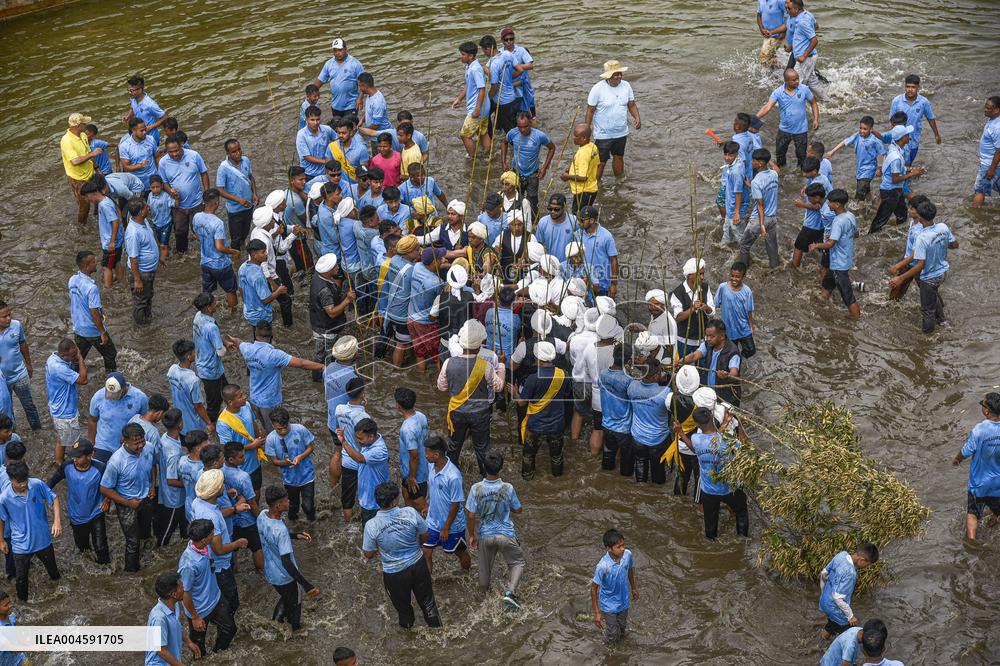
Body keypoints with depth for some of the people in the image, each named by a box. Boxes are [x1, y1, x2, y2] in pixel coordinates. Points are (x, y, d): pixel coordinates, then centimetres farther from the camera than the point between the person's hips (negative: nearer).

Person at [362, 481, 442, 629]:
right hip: (418, 565, 1)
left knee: (403, 608, 26)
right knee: (427, 602, 26)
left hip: (394, 573, -1)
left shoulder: (371, 526, -25)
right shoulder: (410, 513, -22)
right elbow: (425, 535, -5)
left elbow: (369, 554, -11)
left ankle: (408, 628, 51)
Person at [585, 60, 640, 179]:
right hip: (603, 134, -5)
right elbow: (590, 110, -12)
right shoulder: (598, 89, -17)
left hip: (621, 132, 5)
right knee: (600, 162, 1)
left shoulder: (626, 86, -3)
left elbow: (632, 105, 6)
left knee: (618, 157, 21)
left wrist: (637, 118, -13)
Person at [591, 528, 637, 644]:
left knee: (622, 627, 27)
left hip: (623, 601, 5)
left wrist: (634, 588, 18)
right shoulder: (603, 566, -36)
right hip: (609, 605, -5)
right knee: (612, 633, 12)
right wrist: (597, 612, -19)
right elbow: (594, 588, -23)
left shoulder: (627, 554, -21)